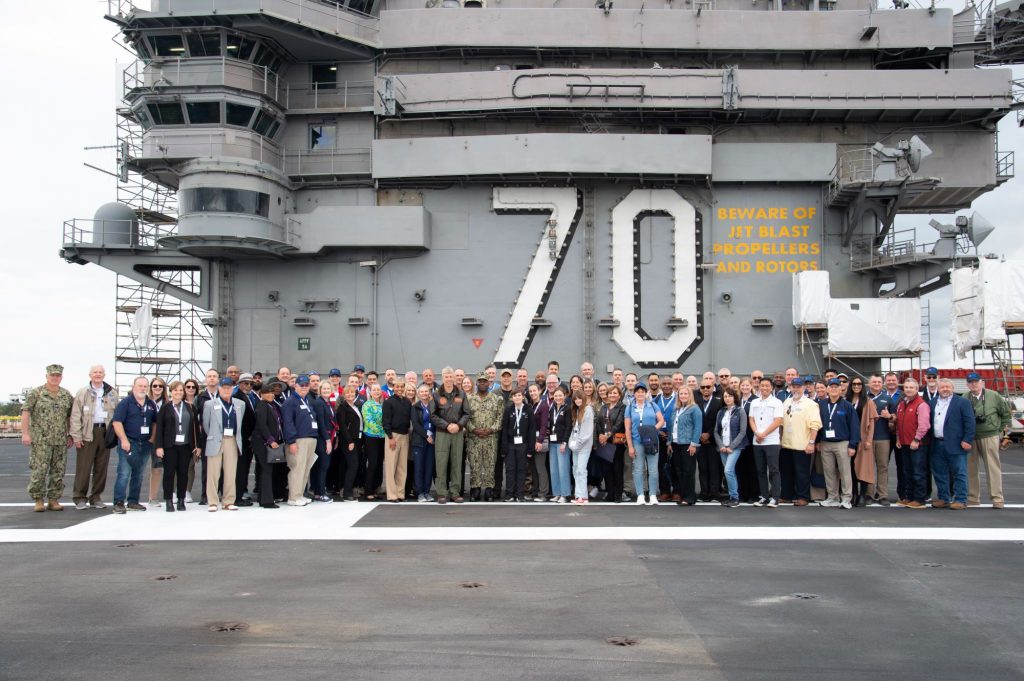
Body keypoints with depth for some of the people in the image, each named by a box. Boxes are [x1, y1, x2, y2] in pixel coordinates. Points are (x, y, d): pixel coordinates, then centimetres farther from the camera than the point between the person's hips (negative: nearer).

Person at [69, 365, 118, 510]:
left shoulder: (112, 393, 12)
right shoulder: (82, 393, 4)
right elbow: (75, 416, -1)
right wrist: (76, 436, -9)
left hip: (105, 432, 3)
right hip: (87, 433, -3)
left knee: (101, 468, 6)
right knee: (84, 467, -3)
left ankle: (95, 497, 16)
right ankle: (79, 498, 5)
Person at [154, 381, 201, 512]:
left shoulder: (190, 407, 10)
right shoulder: (165, 408, 2)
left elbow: (195, 427, 9)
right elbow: (159, 427, -1)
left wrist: (197, 445, 4)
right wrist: (159, 446, -9)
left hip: (185, 446, 2)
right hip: (170, 446, -2)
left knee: (183, 473, 4)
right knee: (169, 473, 0)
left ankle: (181, 500, 12)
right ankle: (169, 501, 6)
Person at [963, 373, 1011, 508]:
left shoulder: (993, 396, -2)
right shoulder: (964, 398, 1)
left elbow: (1005, 413, 9)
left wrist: (1004, 430, 9)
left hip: (989, 437, -2)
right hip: (970, 437, 2)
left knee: (993, 467, 0)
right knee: (971, 468, 8)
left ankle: (997, 498, 5)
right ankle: (973, 498, 18)